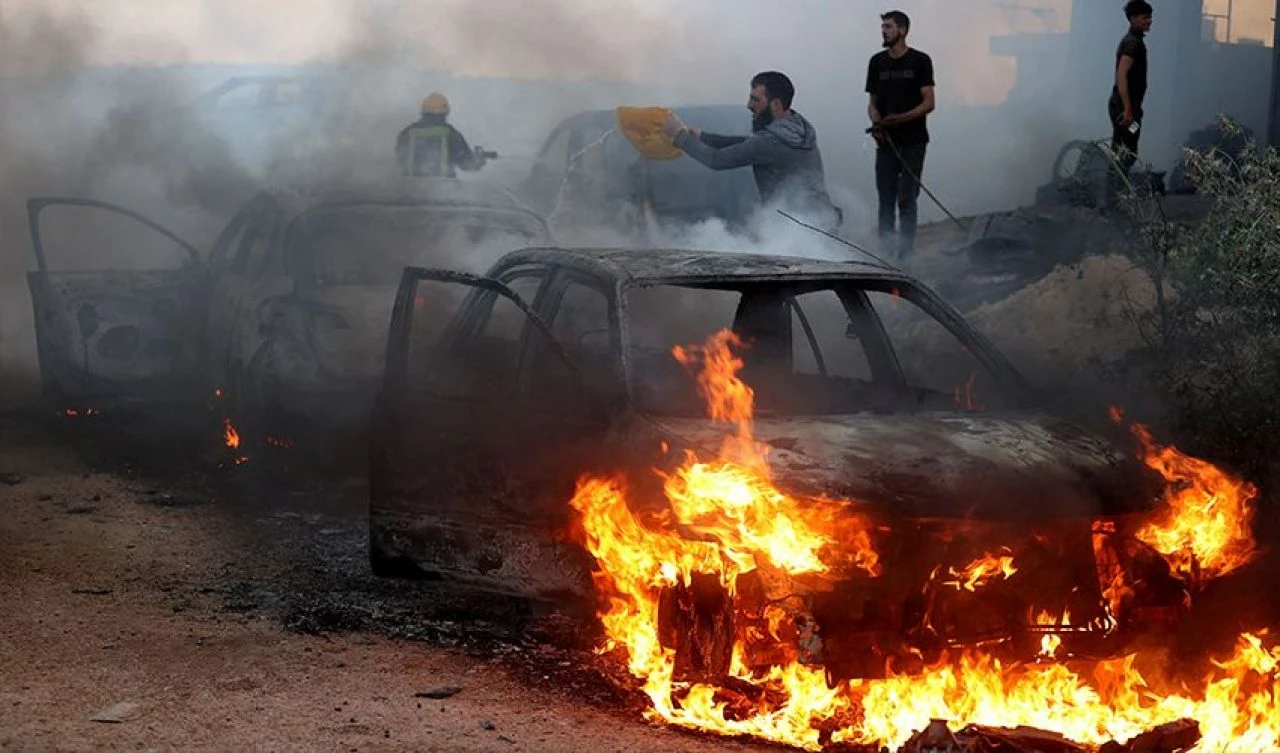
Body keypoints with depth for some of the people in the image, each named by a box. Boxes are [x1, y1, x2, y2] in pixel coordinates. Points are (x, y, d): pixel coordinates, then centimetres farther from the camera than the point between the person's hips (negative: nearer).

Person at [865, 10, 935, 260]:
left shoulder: (920, 61, -1)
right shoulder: (877, 62, 12)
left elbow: (928, 103, -5)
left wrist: (901, 118, -20)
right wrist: (876, 121, -6)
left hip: (912, 142, -4)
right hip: (886, 141, 4)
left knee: (907, 199, -5)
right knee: (885, 199, 3)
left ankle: (906, 252, -3)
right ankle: (885, 250, 7)